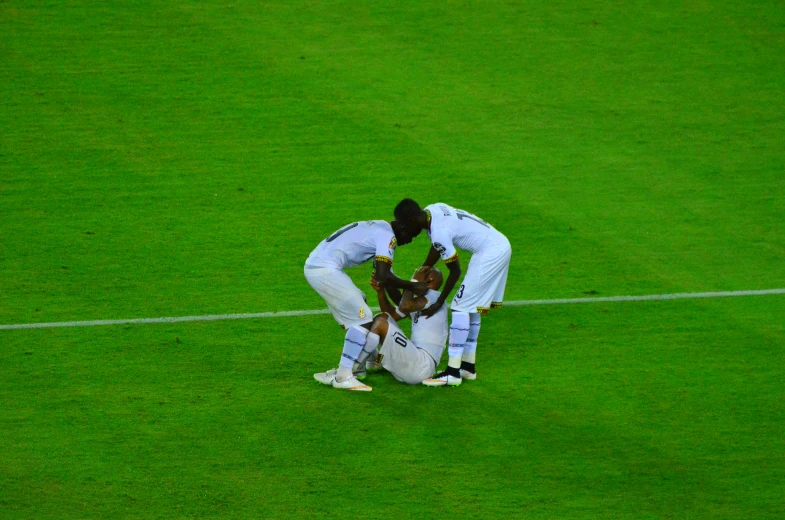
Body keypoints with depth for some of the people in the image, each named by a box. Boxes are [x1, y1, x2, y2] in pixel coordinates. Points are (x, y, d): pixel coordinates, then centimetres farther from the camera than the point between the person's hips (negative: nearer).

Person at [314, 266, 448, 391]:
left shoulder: (433, 297, -6)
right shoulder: (419, 302, 22)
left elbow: (405, 307, -22)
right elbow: (392, 314, 24)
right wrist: (380, 292, 8)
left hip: (421, 367, -10)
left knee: (380, 323, -17)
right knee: (383, 317, 13)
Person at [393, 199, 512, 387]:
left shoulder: (440, 231, -23)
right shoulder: (432, 210, 3)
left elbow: (455, 271, -14)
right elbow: (436, 248, 17)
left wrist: (439, 303, -6)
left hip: (490, 254, -10)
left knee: (461, 307, -8)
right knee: (471, 307, 16)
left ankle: (453, 372, -9)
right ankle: (468, 366, 23)